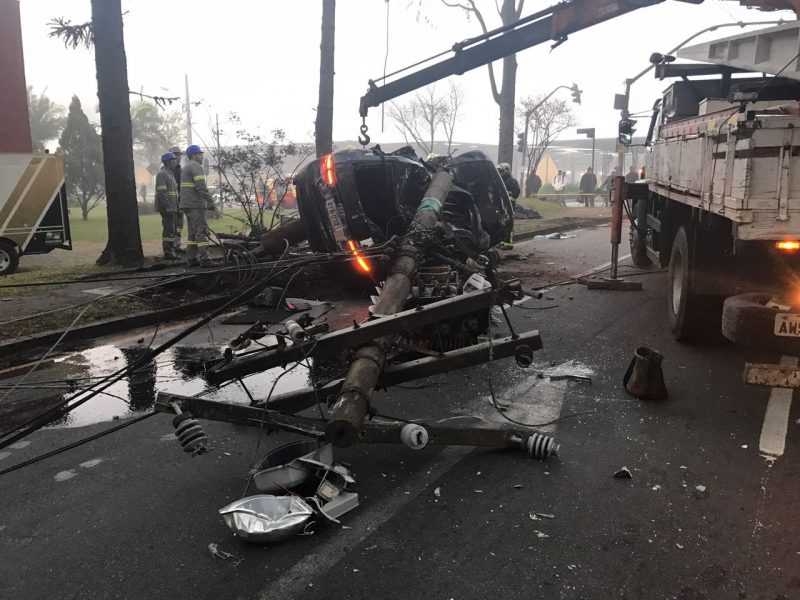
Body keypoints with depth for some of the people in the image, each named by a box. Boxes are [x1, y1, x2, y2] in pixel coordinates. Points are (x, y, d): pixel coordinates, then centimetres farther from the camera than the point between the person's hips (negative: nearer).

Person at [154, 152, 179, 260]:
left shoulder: (170, 173, 19)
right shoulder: (162, 174, -12)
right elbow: (161, 192, -20)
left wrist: (176, 206, 20)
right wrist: (167, 207, -24)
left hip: (172, 207, 10)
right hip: (166, 207, -10)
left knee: (173, 229, 12)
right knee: (169, 229, -9)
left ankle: (171, 251, 18)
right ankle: (168, 252, -5)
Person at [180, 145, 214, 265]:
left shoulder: (185, 167, 22)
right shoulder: (196, 166, -9)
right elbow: (201, 187, -19)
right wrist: (210, 201, -18)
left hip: (187, 204, 10)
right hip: (195, 205, -10)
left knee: (193, 232, 11)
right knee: (202, 231, -10)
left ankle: (191, 258, 10)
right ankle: (204, 258, -14)